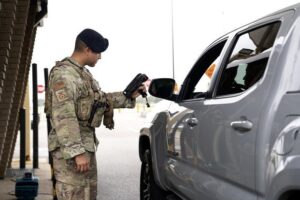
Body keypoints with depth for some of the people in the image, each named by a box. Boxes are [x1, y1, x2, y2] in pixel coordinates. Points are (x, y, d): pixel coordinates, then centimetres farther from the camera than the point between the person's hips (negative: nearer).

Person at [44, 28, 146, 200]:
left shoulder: (84, 73, 15)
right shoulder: (64, 74, -17)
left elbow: (102, 98, 26)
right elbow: (63, 117, -24)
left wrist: (129, 97, 18)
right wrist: (76, 152, -27)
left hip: (87, 144, 10)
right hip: (70, 148, -10)